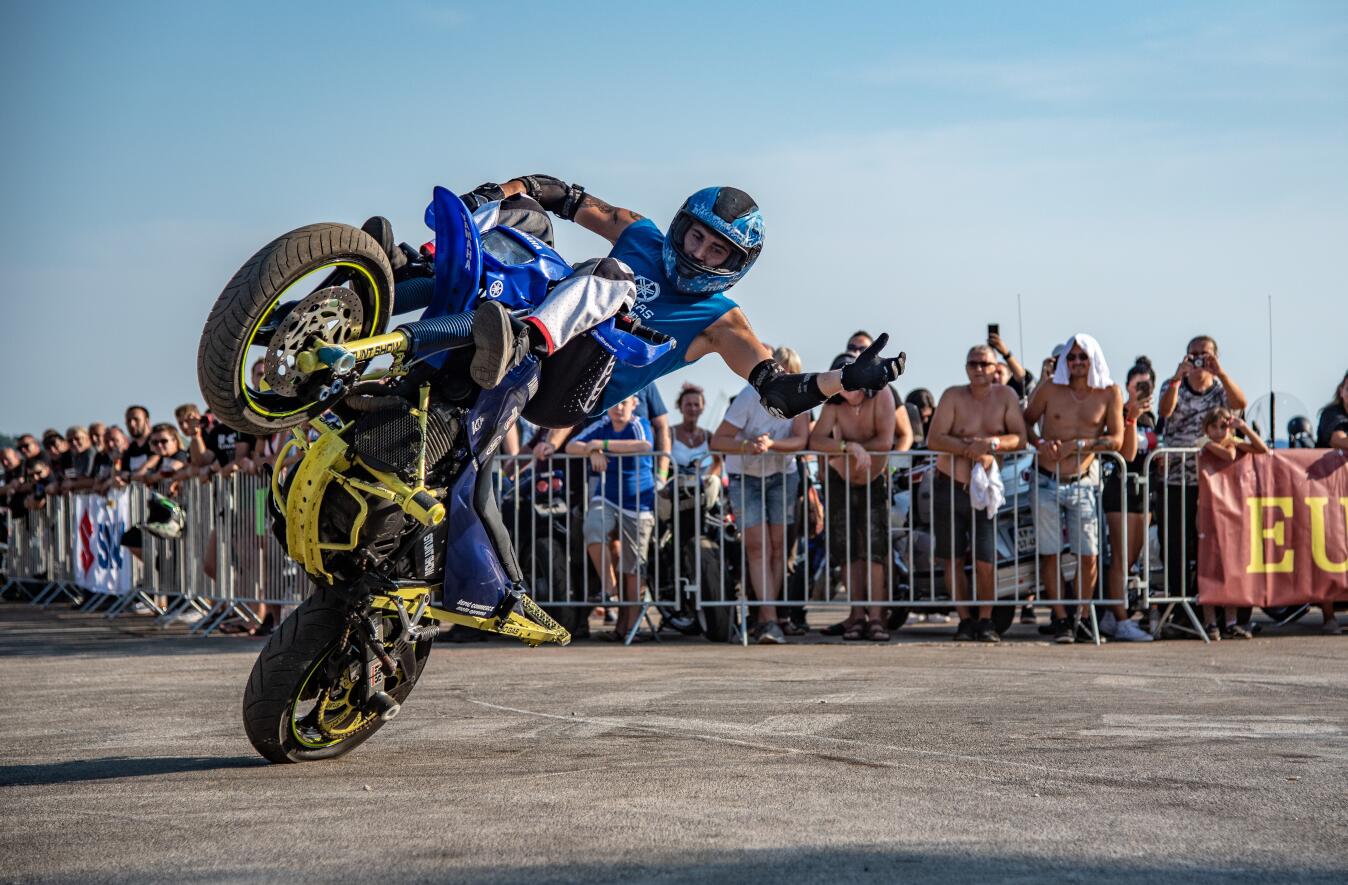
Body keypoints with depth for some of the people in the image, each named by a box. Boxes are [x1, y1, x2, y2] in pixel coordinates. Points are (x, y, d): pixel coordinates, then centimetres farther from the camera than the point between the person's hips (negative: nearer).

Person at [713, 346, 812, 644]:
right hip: (745, 477, -3)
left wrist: (771, 444, -38)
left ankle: (763, 620, 6)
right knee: (758, 547, -11)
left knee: (779, 546, -3)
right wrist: (747, 446, -40)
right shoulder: (750, 397, -20)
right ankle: (770, 620, -17)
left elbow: (801, 440, -20)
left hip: (782, 476, 3)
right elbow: (717, 441, -21)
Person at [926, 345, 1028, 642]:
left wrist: (992, 443, -24)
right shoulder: (953, 396, -3)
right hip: (950, 486, 0)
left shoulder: (1006, 396, 1)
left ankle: (985, 620, 12)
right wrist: (968, 447, -24)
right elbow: (933, 439, -12)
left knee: (986, 562, -5)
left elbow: (1020, 438, -7)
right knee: (952, 560, 5)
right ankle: (965, 620, 17)